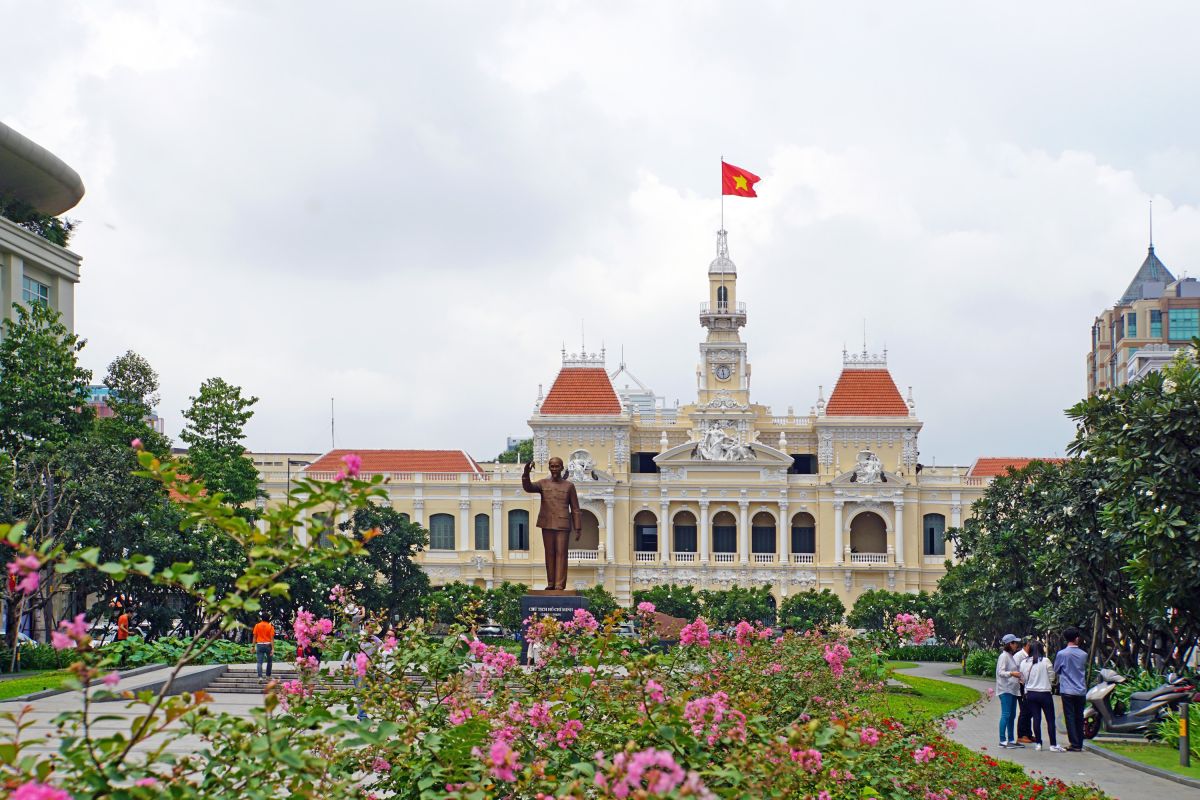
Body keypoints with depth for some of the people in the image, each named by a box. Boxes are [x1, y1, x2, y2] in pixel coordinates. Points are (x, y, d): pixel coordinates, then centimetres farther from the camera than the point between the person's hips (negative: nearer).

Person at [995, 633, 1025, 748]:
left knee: (1012, 716, 11)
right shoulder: (1004, 656, -10)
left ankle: (1011, 740, 15)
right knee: (1006, 715, -11)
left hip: (1012, 689, 10)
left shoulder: (1010, 656, 19)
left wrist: (1018, 678, 21)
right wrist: (1012, 673, -32)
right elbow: (1001, 672, -19)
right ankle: (1002, 741, -11)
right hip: (1005, 690, -10)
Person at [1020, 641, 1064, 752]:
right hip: (1044, 693, -3)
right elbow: (1051, 677, -4)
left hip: (1030, 694, 3)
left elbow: (1023, 678, 5)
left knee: (1036, 719, 9)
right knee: (1050, 719, 3)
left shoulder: (1024, 662, -1)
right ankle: (1053, 744, 2)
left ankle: (1038, 743, 10)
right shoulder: (1045, 661, -11)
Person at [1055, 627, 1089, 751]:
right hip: (1081, 691, 4)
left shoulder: (1062, 654, -9)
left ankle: (1075, 745, -4)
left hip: (1067, 691, -4)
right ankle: (1079, 744, 13)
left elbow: (1056, 670, 4)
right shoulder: (1084, 654, 1)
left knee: (1070, 718, -1)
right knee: (1079, 718, 11)